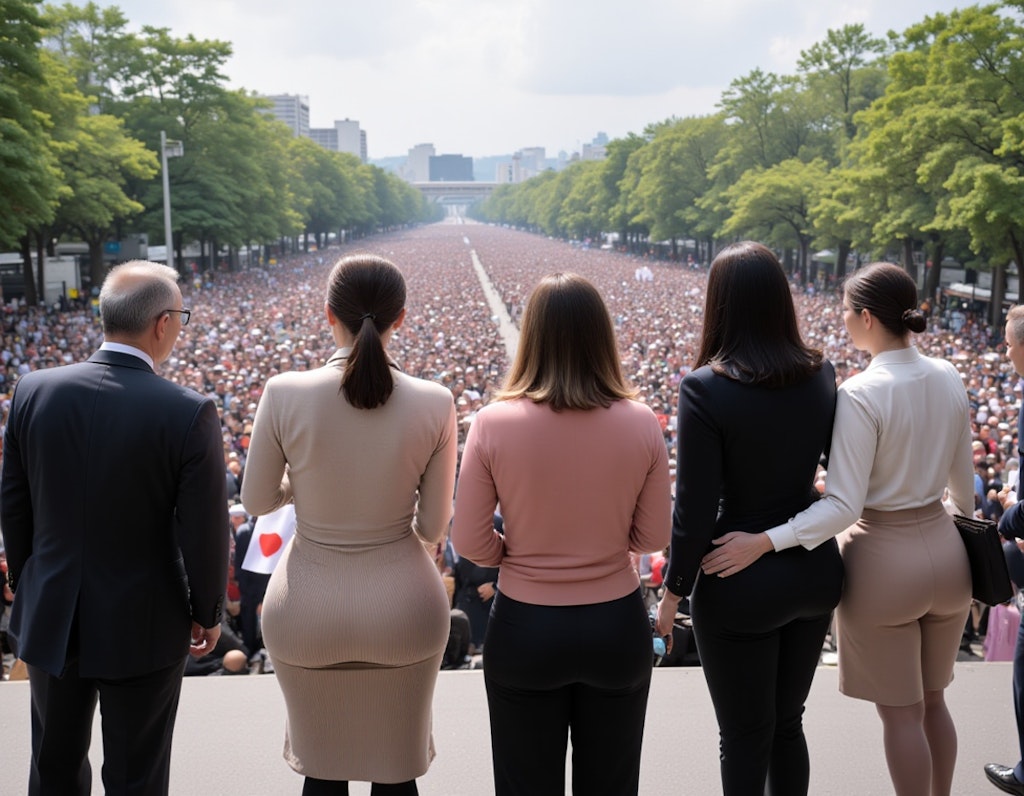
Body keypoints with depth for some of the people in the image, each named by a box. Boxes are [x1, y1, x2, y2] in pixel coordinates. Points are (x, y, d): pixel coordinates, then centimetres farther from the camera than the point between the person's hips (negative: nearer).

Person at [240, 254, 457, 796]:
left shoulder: (285, 394, -15)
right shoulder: (434, 404, -13)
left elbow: (257, 500, -1)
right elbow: (434, 526, -5)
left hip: (308, 609, 0)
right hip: (403, 606, 0)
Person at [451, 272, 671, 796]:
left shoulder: (494, 423, -16)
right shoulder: (640, 423, -12)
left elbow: (471, 544, -10)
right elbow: (653, 537, -3)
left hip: (524, 630, -1)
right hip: (617, 626, 1)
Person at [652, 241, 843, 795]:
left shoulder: (705, 387, -19)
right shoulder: (820, 374, -4)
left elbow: (694, 509, -18)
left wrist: (674, 591, -7)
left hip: (740, 585, -5)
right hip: (814, 569, 5)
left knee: (745, 735, 11)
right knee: (788, 722, 21)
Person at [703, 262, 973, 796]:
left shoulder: (861, 394, -22)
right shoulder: (948, 379, -2)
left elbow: (844, 506, -26)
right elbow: (962, 481, 10)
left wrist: (763, 543, -29)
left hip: (885, 559, -7)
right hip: (945, 551, 7)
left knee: (900, 712, 10)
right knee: (933, 701, 23)